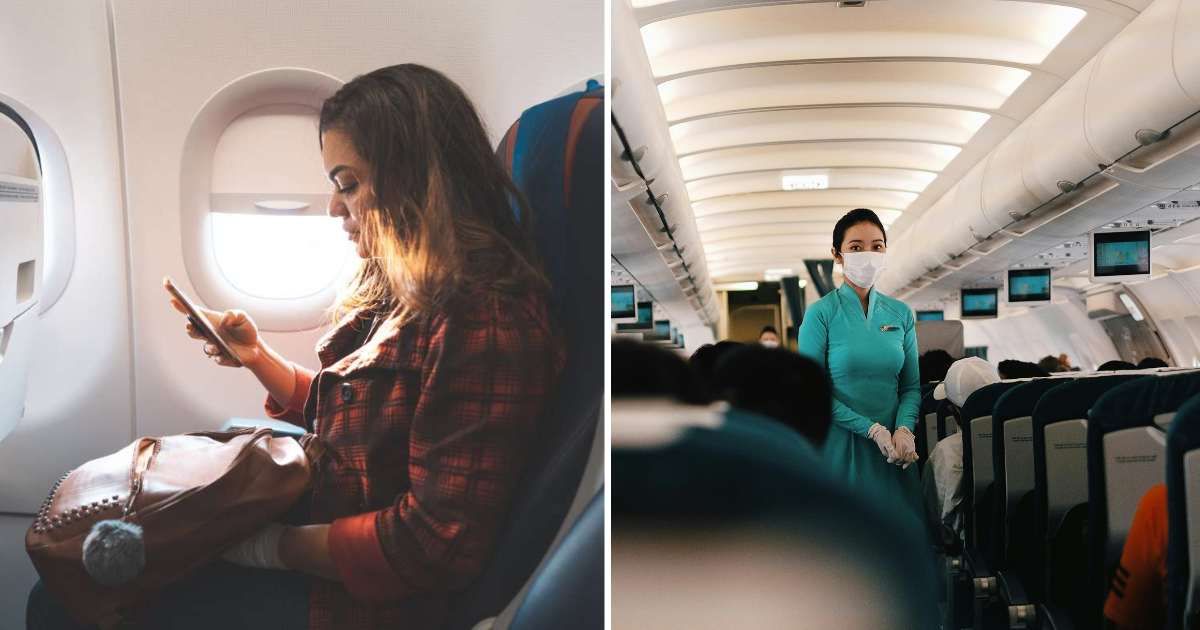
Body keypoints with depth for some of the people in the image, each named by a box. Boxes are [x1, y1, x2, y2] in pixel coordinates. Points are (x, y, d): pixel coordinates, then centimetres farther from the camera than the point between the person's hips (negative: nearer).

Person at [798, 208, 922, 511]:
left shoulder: (901, 314, 7)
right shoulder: (821, 313, -7)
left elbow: (911, 385, 8)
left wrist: (904, 429, -11)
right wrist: (872, 429, -16)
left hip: (894, 450, 4)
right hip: (839, 444, -4)